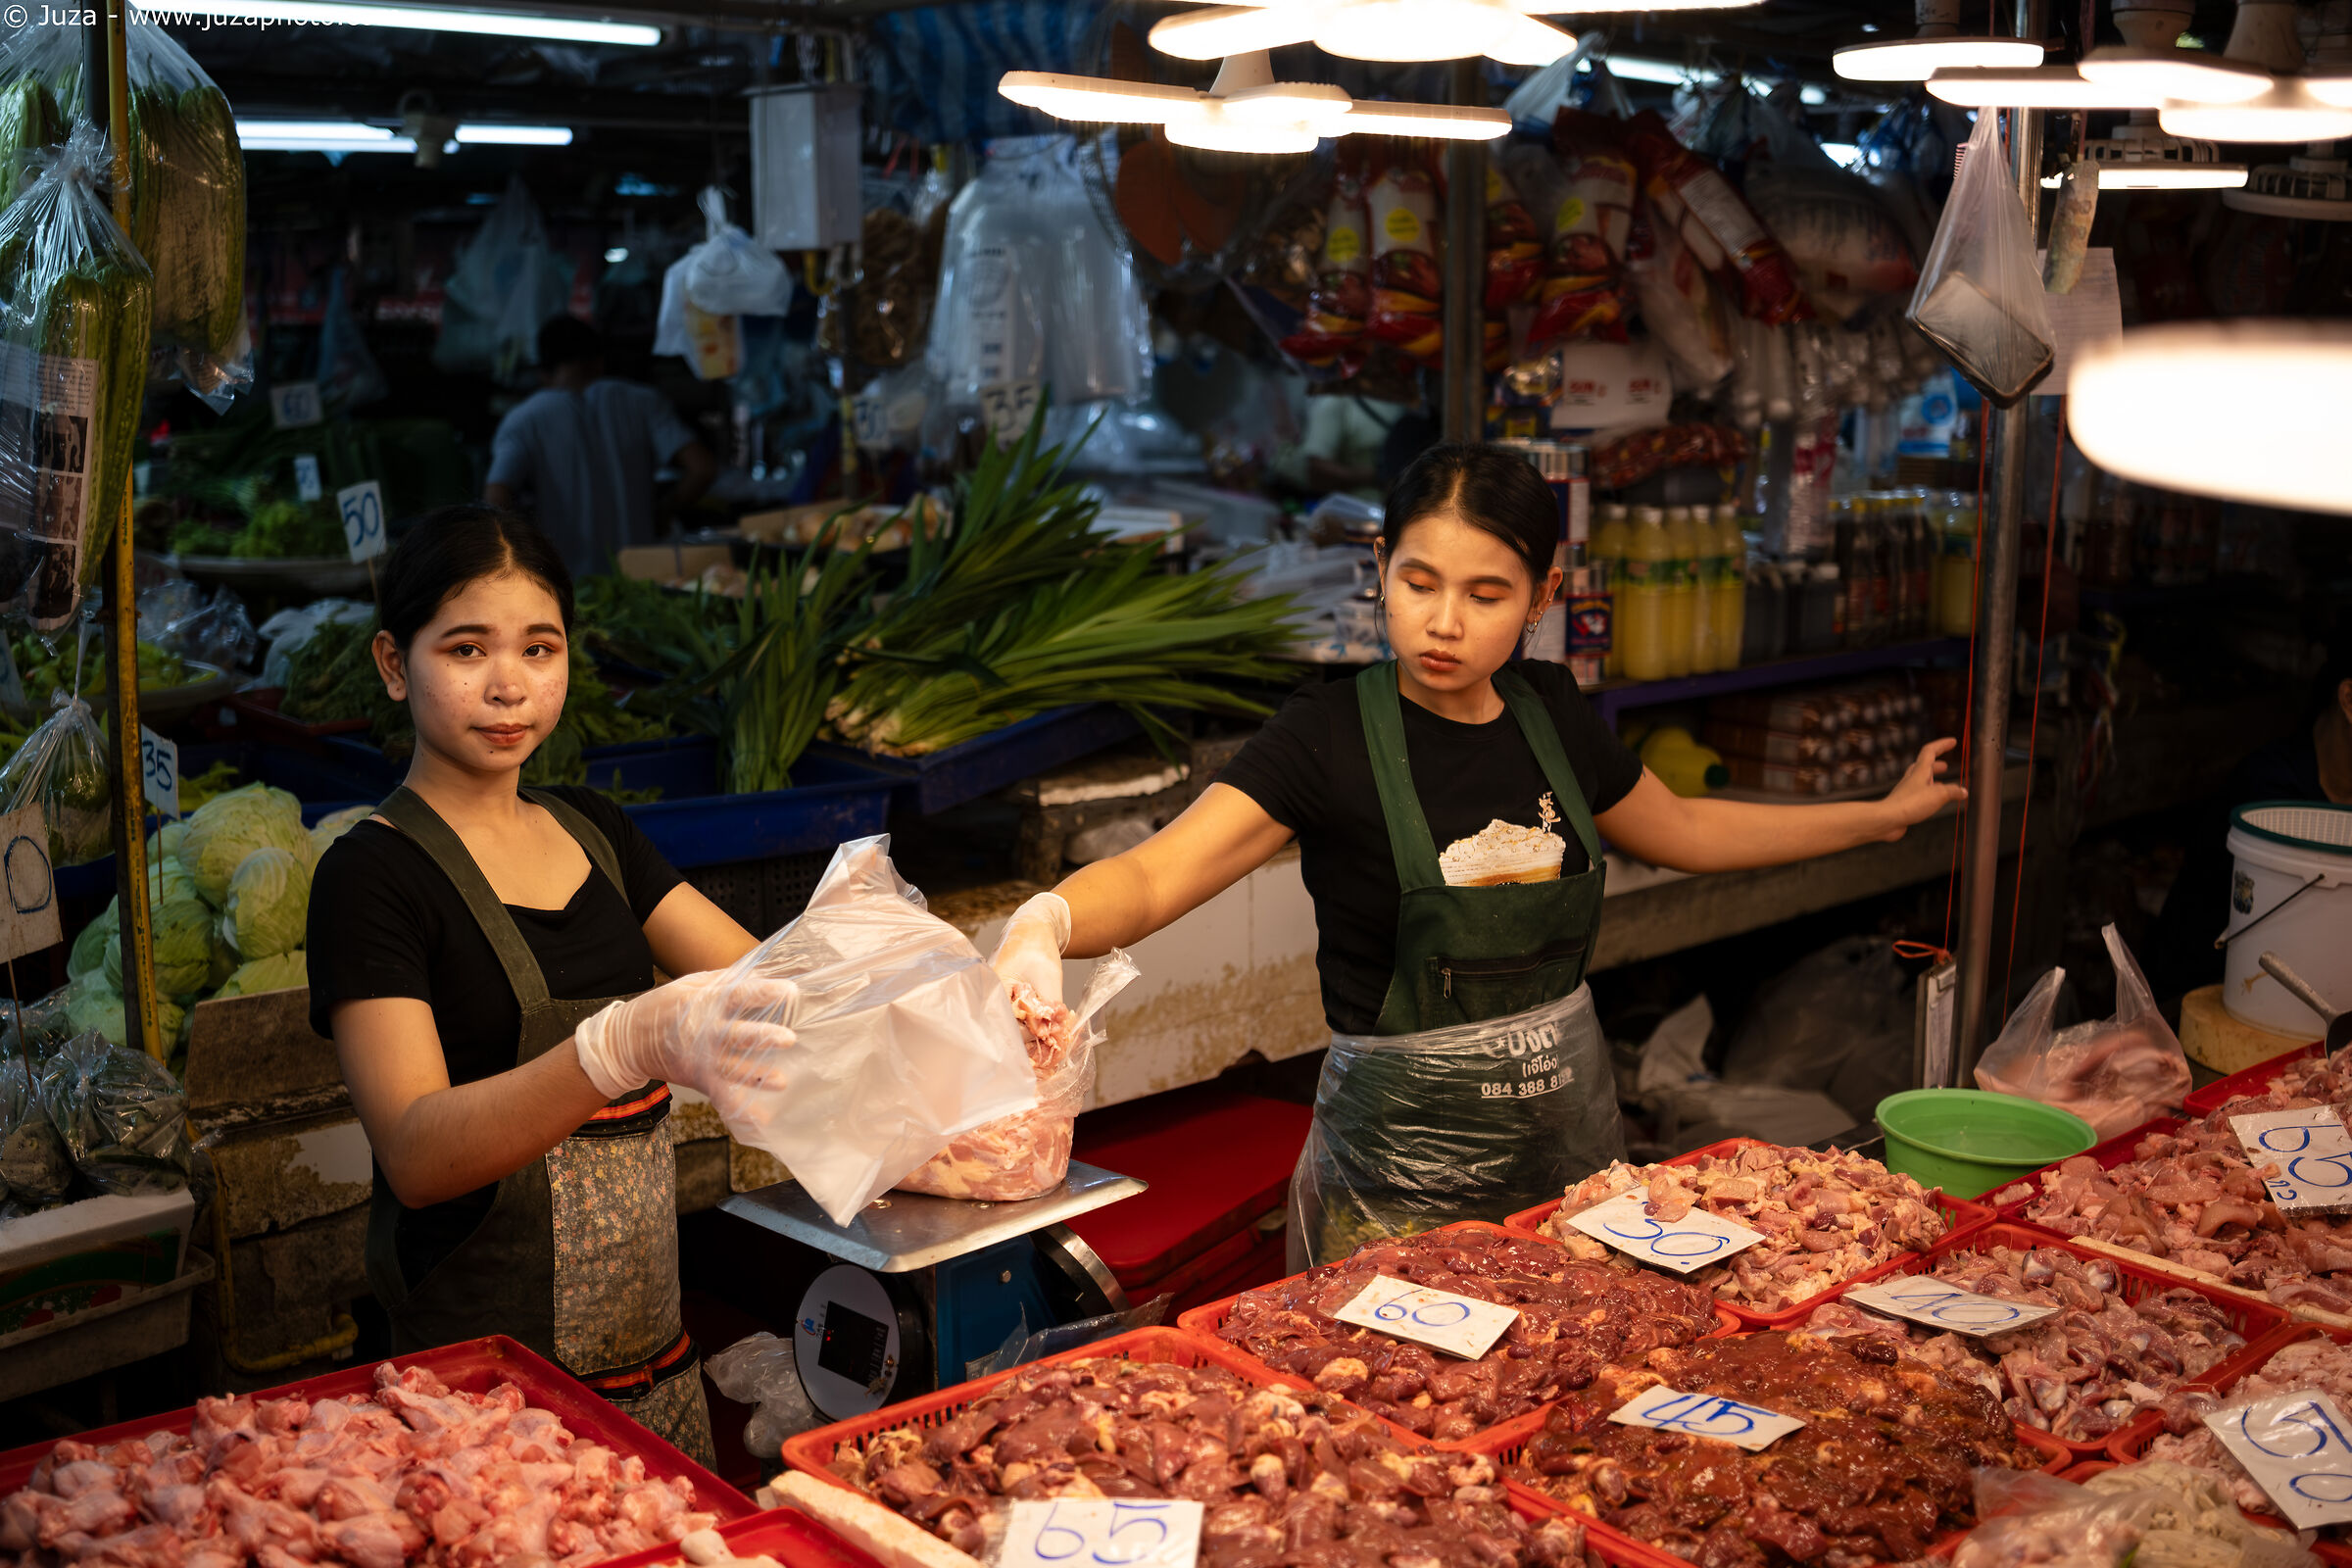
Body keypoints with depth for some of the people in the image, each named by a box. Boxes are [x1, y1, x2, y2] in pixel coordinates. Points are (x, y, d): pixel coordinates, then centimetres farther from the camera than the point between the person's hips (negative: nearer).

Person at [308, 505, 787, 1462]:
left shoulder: (590, 830, 9)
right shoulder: (373, 872, -11)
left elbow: (766, 985, 6)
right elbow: (417, 1152, -23)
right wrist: (630, 1045, -38)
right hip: (484, 1374, -6)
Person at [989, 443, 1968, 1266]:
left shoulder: (1550, 713, 2)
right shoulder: (1331, 737, -15)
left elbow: (1683, 830, 21)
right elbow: (1155, 875, -28)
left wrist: (1884, 814, 26)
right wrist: (1045, 923, -50)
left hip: (1571, 1146, 5)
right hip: (1400, 1178, -5)